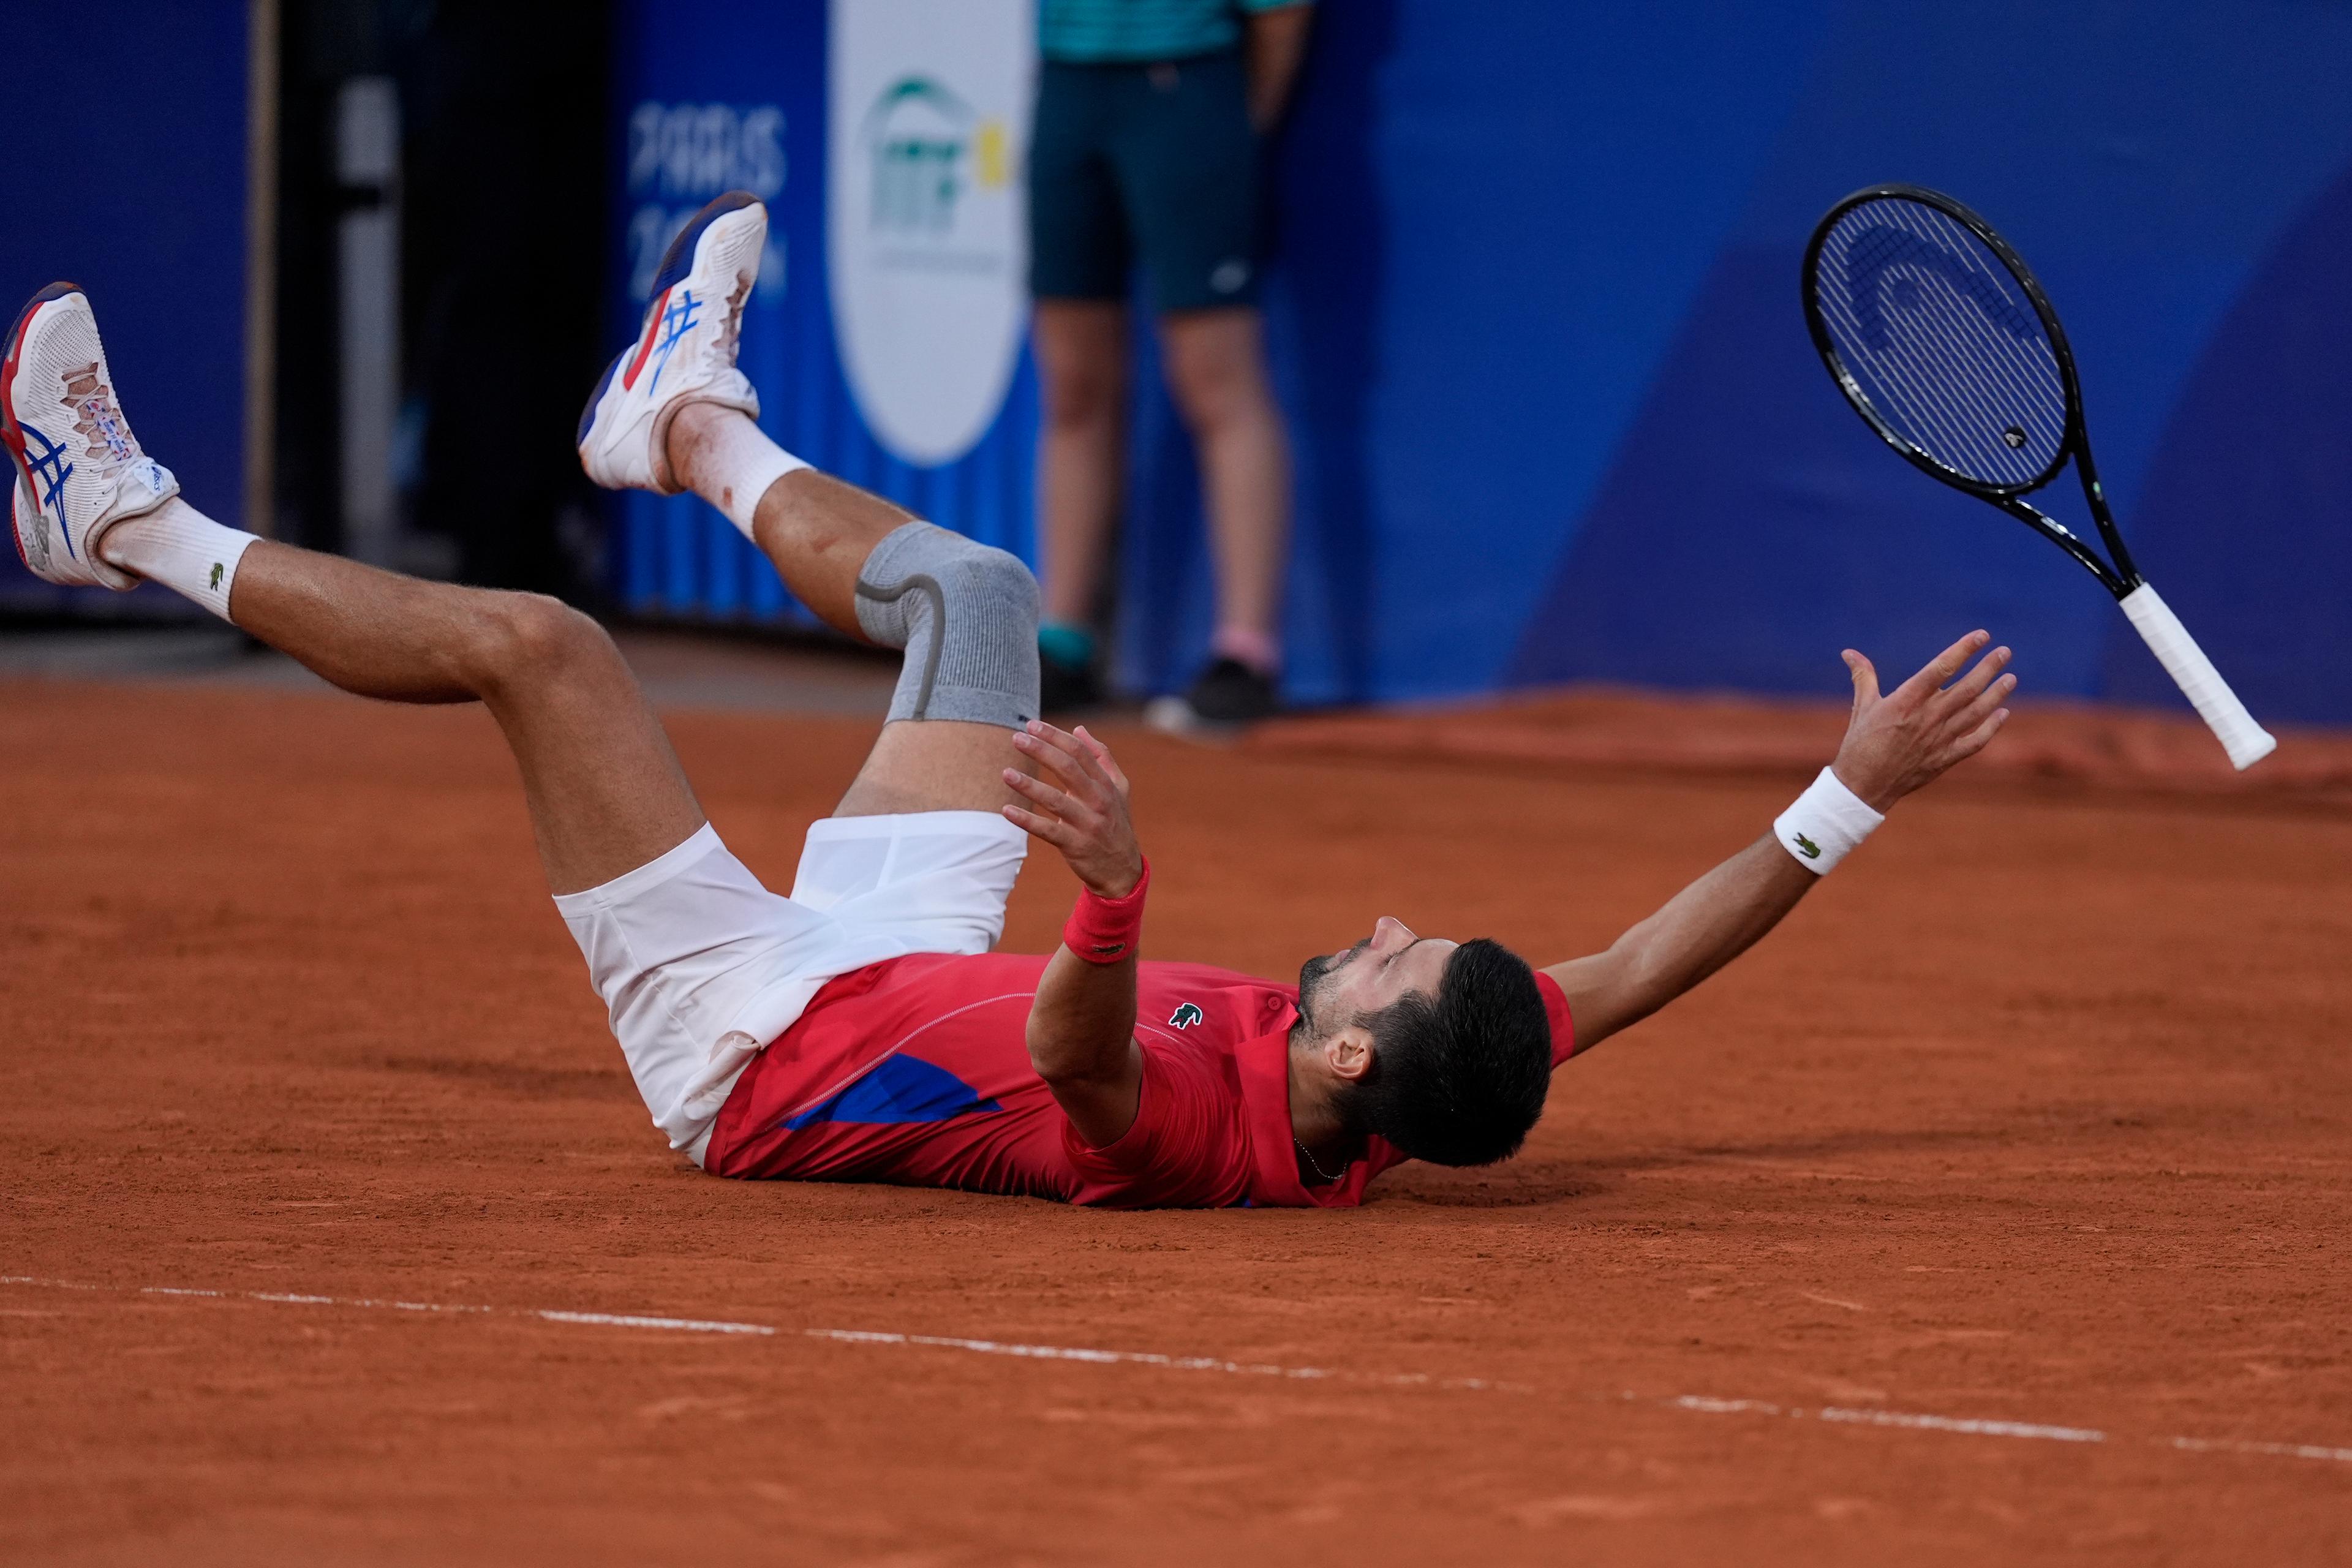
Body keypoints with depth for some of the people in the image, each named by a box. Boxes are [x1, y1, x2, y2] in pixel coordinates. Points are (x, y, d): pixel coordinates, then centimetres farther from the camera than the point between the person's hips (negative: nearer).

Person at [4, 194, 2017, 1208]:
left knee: (532, 641, -10)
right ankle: (693, 426, 48)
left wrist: (1118, 892, -82)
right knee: (978, 595, 15)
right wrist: (1853, 793, -20)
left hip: (750, 1034, -8)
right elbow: (1646, 961, -15)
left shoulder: (1186, 1124, -43)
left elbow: (1083, 1039, -64)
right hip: (901, 977, 8)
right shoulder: (1408, 1107, -23)